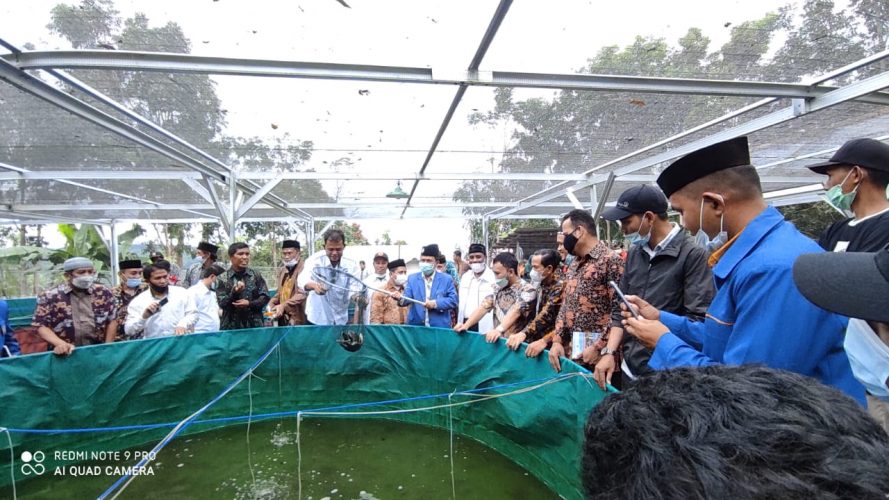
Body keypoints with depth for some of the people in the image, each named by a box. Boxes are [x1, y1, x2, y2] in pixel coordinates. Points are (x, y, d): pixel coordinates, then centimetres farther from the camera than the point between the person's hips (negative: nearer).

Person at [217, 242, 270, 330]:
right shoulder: (223, 279, 1)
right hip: (231, 326, -1)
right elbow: (222, 303, -5)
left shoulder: (256, 276, 5)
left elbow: (265, 297, 2)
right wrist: (234, 293, -22)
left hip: (254, 324, 1)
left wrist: (249, 303, -14)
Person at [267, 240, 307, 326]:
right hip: (283, 318, 7)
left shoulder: (304, 268, -10)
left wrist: (284, 305, -24)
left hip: (298, 319, -7)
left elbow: (302, 294, -19)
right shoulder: (281, 270, 15)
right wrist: (271, 304, 5)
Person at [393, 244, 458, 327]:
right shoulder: (412, 278, 9)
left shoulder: (446, 279, 4)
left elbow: (453, 300, -4)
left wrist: (436, 303, -18)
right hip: (416, 326, 2)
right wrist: (400, 298, -27)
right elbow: (407, 298, -3)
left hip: (440, 328, -1)